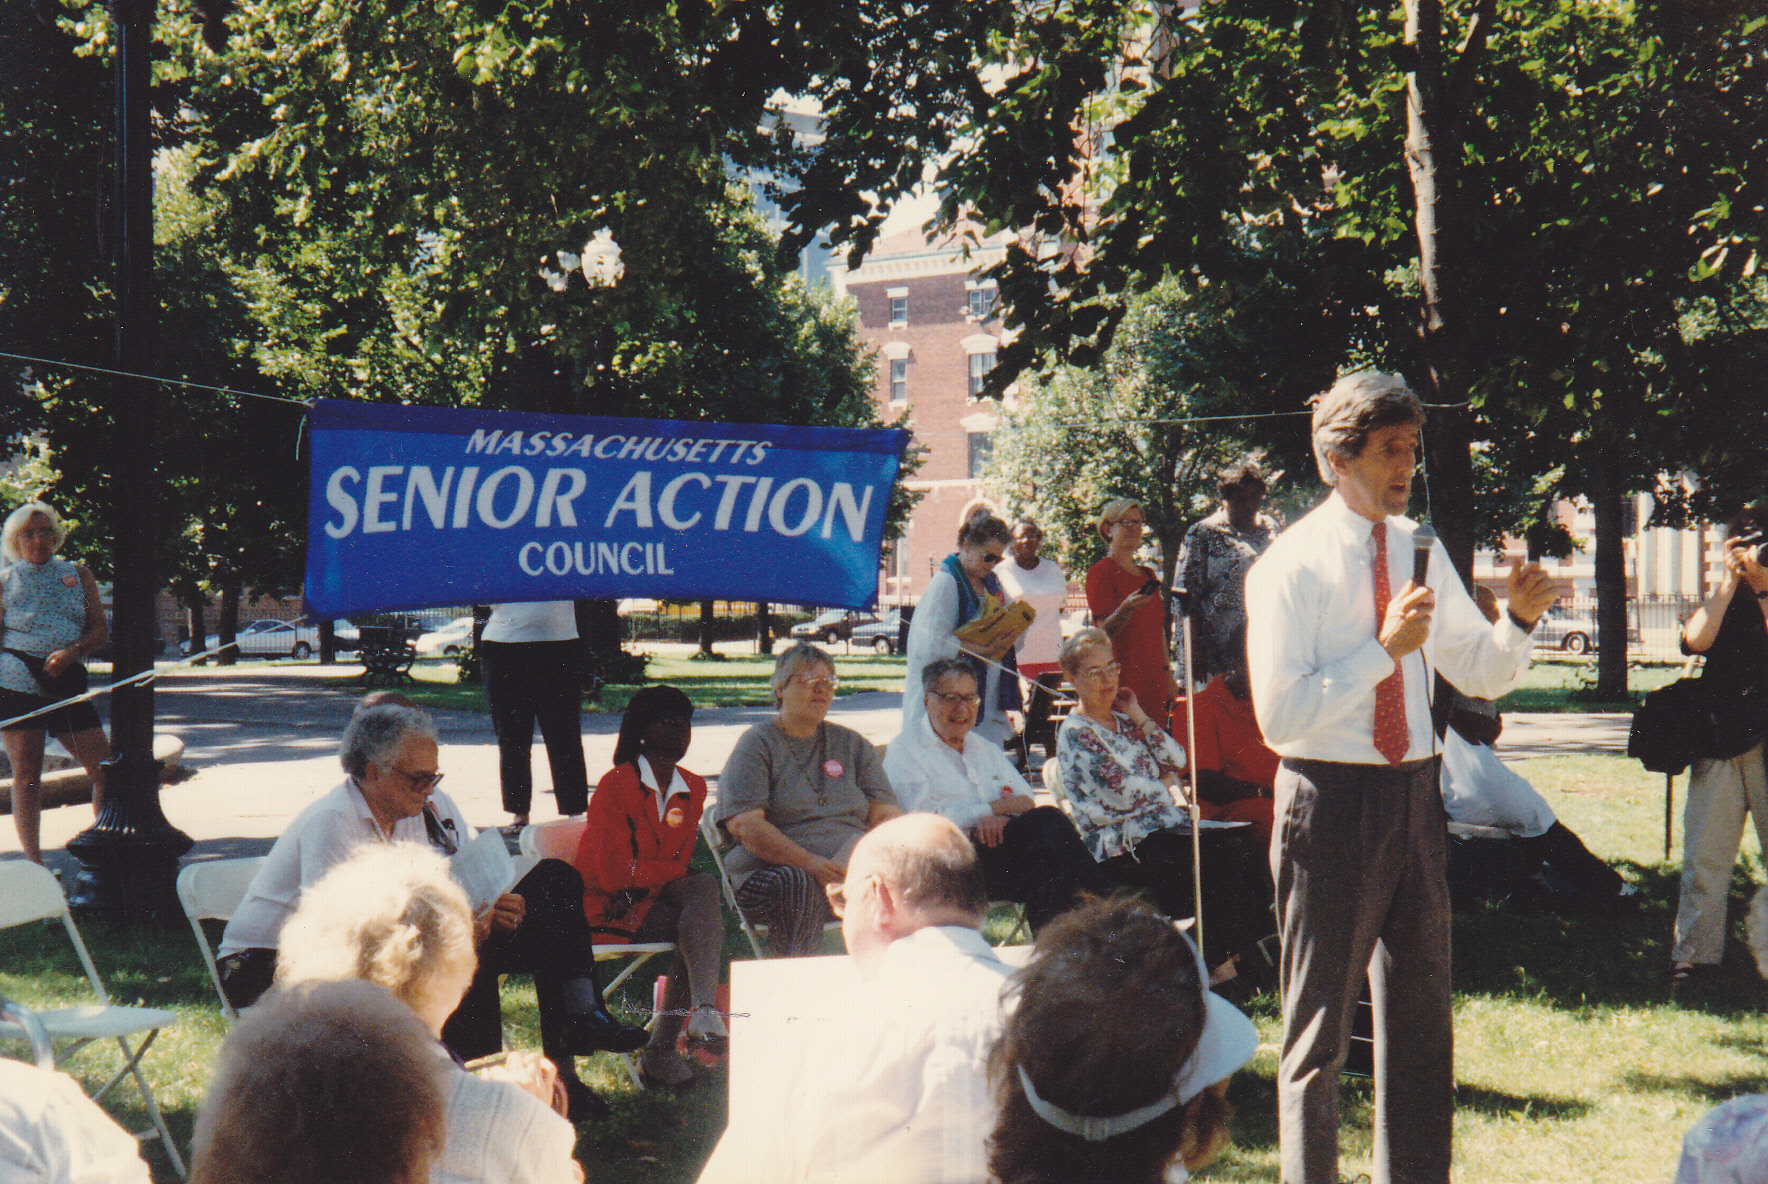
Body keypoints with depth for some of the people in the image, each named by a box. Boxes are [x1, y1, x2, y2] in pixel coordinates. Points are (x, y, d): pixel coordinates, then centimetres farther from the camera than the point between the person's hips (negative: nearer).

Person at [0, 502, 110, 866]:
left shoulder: (78, 574, 15)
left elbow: (101, 629, 10)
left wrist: (73, 651, -9)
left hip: (67, 683, 2)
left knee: (105, 769, -5)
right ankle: (33, 861, 4)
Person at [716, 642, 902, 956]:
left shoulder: (854, 745, 23)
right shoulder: (756, 745, 8)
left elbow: (887, 813, 16)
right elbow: (744, 824, -5)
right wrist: (811, 864, -19)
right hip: (773, 871, -3)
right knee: (797, 884, -39)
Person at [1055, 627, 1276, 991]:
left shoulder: (1125, 722, 21)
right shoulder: (1075, 733, -5)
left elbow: (1177, 760, 11)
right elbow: (1120, 792, -15)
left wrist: (1140, 718, 6)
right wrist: (1165, 786, 2)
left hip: (1160, 827, 8)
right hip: (1121, 848, -8)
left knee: (1239, 844, -19)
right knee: (1217, 857, -28)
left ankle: (1239, 954, -22)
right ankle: (1221, 965, -23)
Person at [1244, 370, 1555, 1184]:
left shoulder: (1420, 551, 7)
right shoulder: (1291, 566, -12)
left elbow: (1482, 675, 13)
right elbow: (1279, 714, -19)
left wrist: (1520, 619, -7)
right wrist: (1384, 649, -23)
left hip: (1414, 795, 6)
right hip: (1331, 802, -6)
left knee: (1420, 1010, 15)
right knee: (1319, 1021, 6)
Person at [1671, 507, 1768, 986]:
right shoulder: (1722, 602, 14)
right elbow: (1695, 640, -5)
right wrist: (1730, 581, -4)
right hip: (1719, 747, 2)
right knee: (1705, 853, 0)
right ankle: (1695, 953, 5)